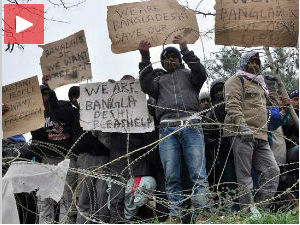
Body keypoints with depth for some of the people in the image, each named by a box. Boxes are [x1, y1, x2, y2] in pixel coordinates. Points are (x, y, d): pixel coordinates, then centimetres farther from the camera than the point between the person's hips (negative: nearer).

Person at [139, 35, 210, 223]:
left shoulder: (189, 75, 25)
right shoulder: (159, 81, 30)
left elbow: (201, 75, 3)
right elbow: (146, 86, 9)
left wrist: (186, 50, -2)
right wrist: (145, 58, 3)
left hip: (191, 125, -2)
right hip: (167, 128, 2)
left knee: (198, 173, -10)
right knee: (171, 176, -4)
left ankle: (202, 211, -13)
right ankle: (175, 216, -4)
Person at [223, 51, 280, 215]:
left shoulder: (260, 85, 31)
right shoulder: (237, 80, 4)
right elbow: (232, 105, -10)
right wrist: (243, 126, -22)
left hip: (260, 137, 9)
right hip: (242, 134, -8)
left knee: (272, 171, -1)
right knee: (244, 175, -8)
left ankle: (261, 207, 2)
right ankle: (249, 211, -9)